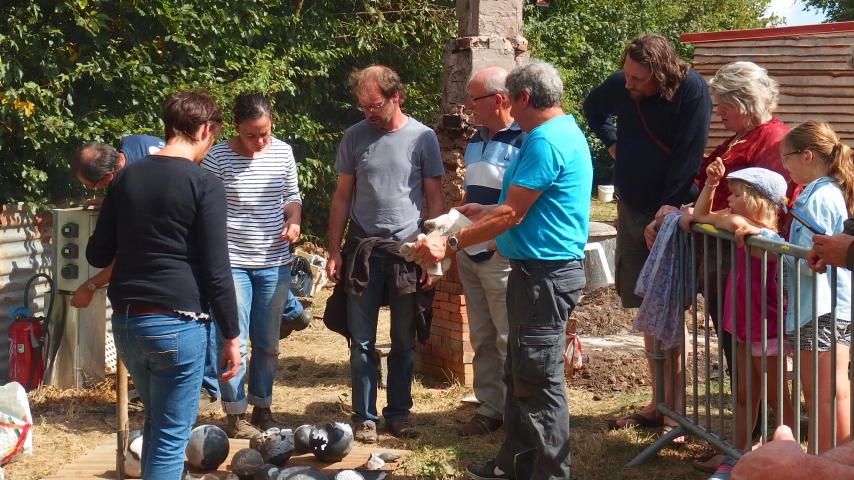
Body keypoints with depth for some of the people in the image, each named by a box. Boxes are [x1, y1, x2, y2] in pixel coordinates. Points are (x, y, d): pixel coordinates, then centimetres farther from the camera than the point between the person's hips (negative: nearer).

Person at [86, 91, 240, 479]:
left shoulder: (125, 178, 8)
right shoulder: (204, 185, -9)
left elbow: (97, 255, 13)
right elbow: (216, 272, -12)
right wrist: (230, 337, -4)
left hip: (125, 320, 6)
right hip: (177, 324, -6)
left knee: (156, 421, 24)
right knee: (171, 437, 3)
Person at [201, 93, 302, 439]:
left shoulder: (283, 152, 3)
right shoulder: (217, 157, -8)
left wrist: (294, 220, -5)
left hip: (275, 263, 4)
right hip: (232, 262, -4)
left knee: (268, 343, 13)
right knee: (234, 341, -2)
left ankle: (262, 408, 26)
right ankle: (236, 416, 10)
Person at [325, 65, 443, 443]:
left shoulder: (423, 138, -3)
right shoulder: (354, 137, 2)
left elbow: (434, 200, 1)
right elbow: (342, 197, 7)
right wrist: (334, 251, 2)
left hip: (407, 252, -1)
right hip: (362, 250, 1)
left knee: (404, 342, 9)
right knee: (362, 341, 4)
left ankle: (398, 412, 22)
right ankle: (365, 417, 14)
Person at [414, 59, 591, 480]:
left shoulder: (545, 141, -18)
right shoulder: (563, 133, 15)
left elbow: (512, 213, -19)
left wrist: (450, 243, -15)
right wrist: (483, 212, 27)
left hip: (545, 275, -11)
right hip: (538, 271, 11)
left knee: (539, 381, -3)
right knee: (519, 376, 18)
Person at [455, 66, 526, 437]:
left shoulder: (524, 141, -13)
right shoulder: (475, 142, 14)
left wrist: (501, 241, -20)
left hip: (502, 256, -8)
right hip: (470, 254, 8)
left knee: (510, 339, -1)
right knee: (482, 338, 14)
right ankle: (489, 407, 24)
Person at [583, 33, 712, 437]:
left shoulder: (691, 91, -17)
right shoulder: (619, 85, -1)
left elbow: (688, 157, -19)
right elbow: (593, 107, 23)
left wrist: (666, 213, -19)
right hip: (632, 208, 6)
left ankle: (676, 408, 0)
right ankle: (660, 402, 19)